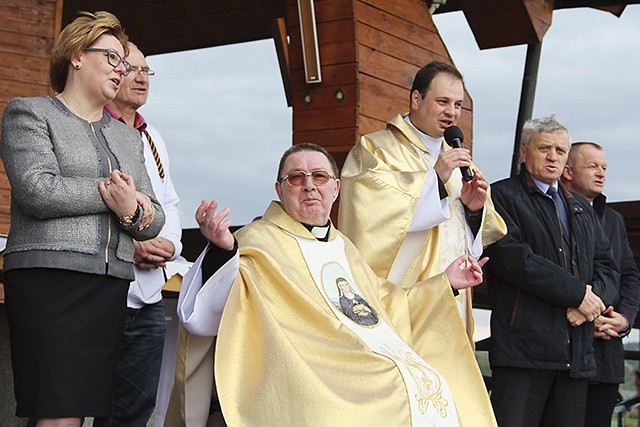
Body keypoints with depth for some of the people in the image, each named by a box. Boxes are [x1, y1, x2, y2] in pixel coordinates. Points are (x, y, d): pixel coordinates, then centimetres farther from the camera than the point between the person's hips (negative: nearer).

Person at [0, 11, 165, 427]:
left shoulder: (128, 137, 25)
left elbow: (154, 218, 16)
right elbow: (37, 191, -11)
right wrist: (110, 193, -3)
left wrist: (133, 210, -7)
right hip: (49, 278, -6)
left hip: (112, 284, 6)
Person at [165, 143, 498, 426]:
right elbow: (204, 316, -14)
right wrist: (222, 250, -31)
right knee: (408, 397, -27)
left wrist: (444, 284, 31)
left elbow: (385, 308, 34)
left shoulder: (343, 247, 24)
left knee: (435, 392, -17)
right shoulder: (259, 242, 0)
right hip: (318, 373, -7)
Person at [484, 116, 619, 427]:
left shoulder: (583, 210, 25)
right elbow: (512, 257, -12)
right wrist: (578, 293, -11)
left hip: (576, 354, 6)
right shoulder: (503, 196, 3)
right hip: (523, 348, -6)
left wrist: (594, 299, -6)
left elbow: (606, 267, 18)